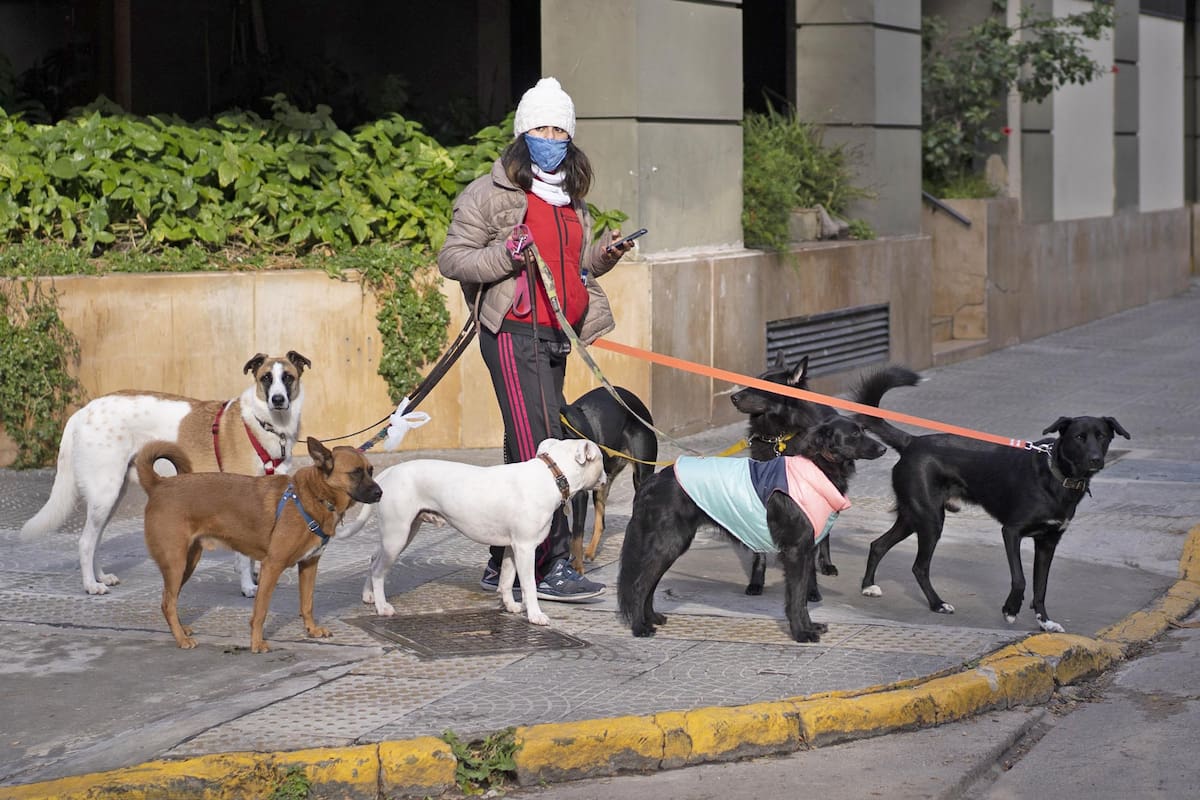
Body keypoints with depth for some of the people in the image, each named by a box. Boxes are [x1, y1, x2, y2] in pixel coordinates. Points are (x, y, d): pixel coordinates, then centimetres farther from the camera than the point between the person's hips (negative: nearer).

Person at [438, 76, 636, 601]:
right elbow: (451, 258, -6)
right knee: (540, 447, -14)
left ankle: (503, 565, 18)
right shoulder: (490, 193, -3)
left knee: (526, 451, 10)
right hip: (515, 335, -8)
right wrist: (504, 255, -21)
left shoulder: (570, 199, 21)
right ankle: (552, 568, -14)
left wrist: (603, 256, 12)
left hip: (556, 338, 8)